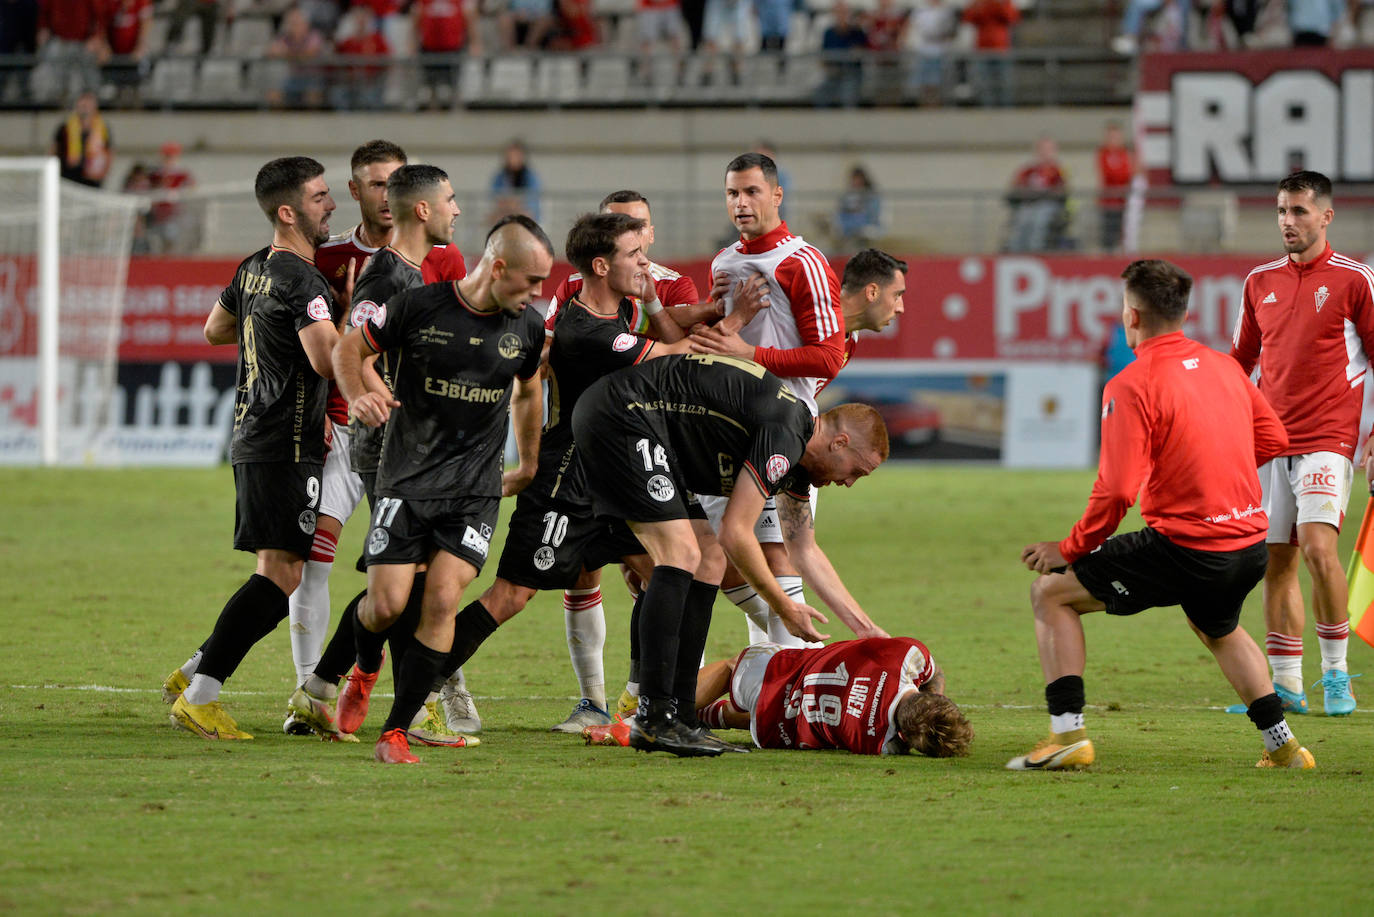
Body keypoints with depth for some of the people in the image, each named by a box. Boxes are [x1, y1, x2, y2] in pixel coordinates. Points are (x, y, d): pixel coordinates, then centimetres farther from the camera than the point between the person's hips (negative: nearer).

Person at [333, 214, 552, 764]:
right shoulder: (419, 307, -9)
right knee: (387, 604, -7)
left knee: (442, 601, -14)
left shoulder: (527, 328, 2)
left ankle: (395, 732, -7)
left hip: (475, 491, 2)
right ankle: (365, 673, 31)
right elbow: (349, 348, 4)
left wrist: (529, 467, 30)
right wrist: (357, 398, -15)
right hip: (407, 481, -2)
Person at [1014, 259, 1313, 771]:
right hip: (1252, 542, 7)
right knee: (1218, 630, 38)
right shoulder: (1224, 366, 8)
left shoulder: (1133, 385, -13)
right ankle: (1282, 745, 33)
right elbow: (1273, 439, 18)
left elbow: (1116, 491, -18)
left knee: (1051, 592, 6)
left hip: (1184, 550, -7)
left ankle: (1069, 734, -3)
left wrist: (1069, 550, -5)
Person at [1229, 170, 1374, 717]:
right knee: (1276, 559, 3)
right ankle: (1287, 684, 9)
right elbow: (1240, 361, 22)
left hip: (1328, 438, -5)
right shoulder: (1260, 282, 12)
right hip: (1270, 440, 5)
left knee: (1317, 545, -19)